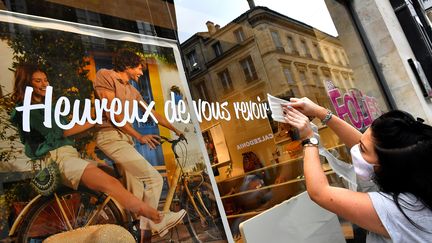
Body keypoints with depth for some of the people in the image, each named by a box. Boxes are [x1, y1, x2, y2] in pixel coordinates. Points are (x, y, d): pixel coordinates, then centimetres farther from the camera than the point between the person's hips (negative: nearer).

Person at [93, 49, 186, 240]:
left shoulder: (133, 91, 20)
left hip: (125, 139, 8)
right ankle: (154, 222, 7)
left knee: (136, 190, 8)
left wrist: (176, 130, 24)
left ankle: (141, 230, 16)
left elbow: (153, 114, 23)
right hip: (112, 137, -8)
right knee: (154, 179, -12)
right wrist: (139, 136, -12)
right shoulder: (105, 75, -3)